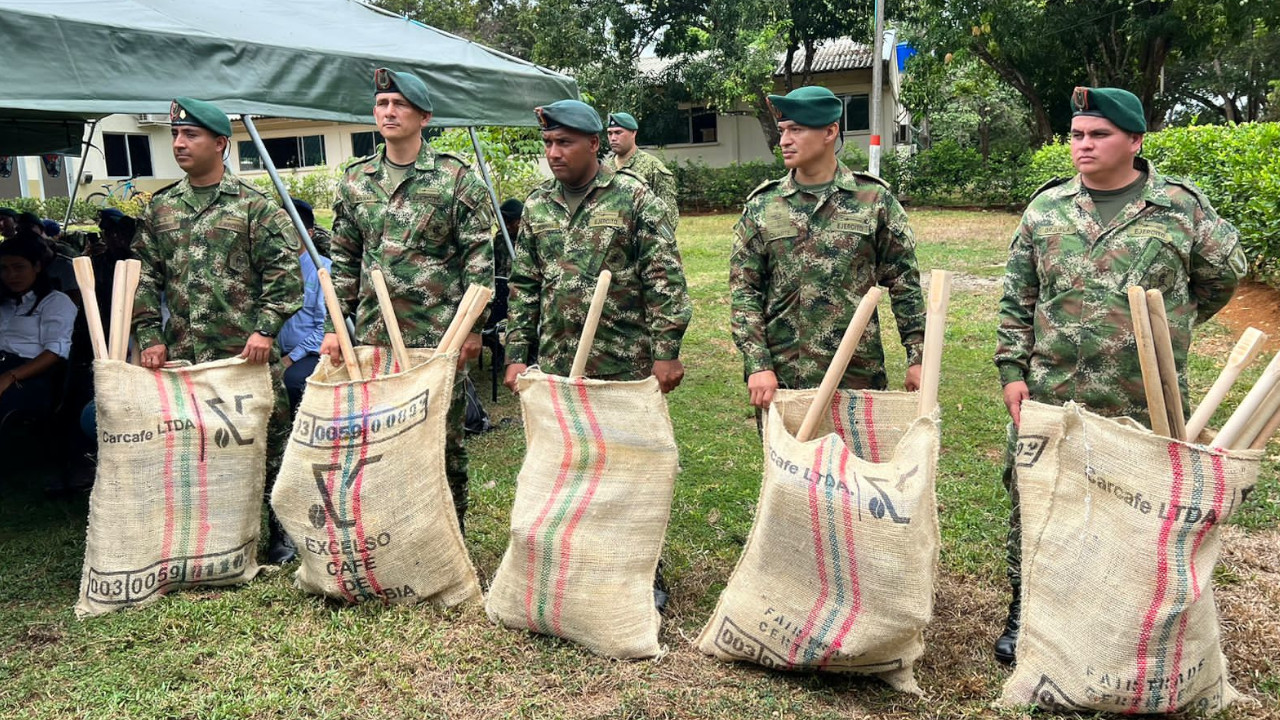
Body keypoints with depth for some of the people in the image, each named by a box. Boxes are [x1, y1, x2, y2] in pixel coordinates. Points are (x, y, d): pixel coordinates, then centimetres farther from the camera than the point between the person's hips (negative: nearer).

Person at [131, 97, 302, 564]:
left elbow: (284, 272, -6)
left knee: (267, 439, 4)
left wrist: (265, 329, -15)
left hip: (246, 351, -4)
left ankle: (280, 532, 18)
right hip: (183, 353, 4)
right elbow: (145, 276, 12)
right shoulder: (160, 207, 13)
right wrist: (150, 337, 2)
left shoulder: (254, 205, -1)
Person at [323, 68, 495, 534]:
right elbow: (344, 262, 14)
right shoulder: (355, 180, 11)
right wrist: (335, 327, 7)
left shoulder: (456, 178, -3)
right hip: (373, 335, 4)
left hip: (438, 336, -4)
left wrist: (473, 327, -10)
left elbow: (479, 257, -5)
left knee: (444, 439, 5)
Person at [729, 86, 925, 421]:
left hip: (859, 374, 0)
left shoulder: (874, 199, 0)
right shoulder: (761, 206, 2)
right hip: (781, 377, 1)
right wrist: (758, 365, -10)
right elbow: (743, 292, 0)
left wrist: (917, 357, 0)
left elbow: (904, 283, 4)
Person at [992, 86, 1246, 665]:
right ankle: (1025, 607, 26)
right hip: (1051, 399, 1)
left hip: (1146, 403, -1)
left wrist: (1169, 326, 12)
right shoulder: (1046, 208, 4)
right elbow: (1017, 300, 6)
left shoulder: (1182, 207, -1)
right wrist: (1012, 370, -1)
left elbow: (1223, 272, 15)